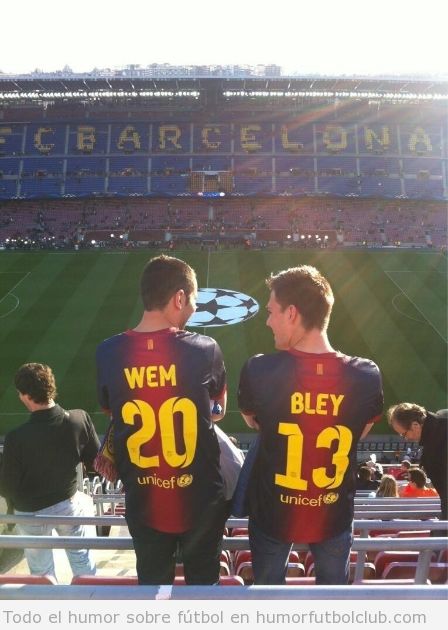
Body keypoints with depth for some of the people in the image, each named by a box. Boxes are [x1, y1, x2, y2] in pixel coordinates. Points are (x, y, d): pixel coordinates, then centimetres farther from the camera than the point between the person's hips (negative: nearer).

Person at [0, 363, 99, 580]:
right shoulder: (80, 419, -23)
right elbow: (96, 461, -9)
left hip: (32, 513, -2)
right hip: (70, 503, 2)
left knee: (42, 573, 23)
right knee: (81, 557, 26)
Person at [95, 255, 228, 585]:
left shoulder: (109, 353, -14)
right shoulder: (205, 349, -18)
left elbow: (112, 411, 2)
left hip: (143, 503, 2)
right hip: (200, 501, -1)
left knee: (152, 583, 26)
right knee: (202, 581, 25)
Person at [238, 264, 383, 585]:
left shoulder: (259, 370, -28)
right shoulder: (367, 375, -23)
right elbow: (359, 433, -3)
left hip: (273, 512, -1)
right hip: (334, 515, 2)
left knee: (268, 585, 28)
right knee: (334, 585, 30)